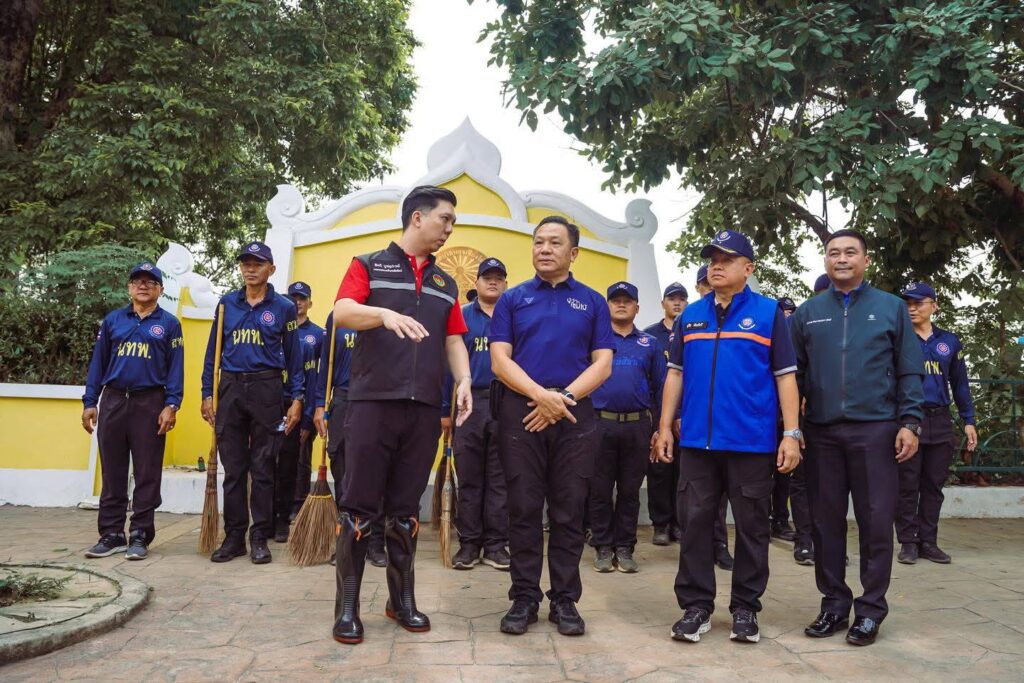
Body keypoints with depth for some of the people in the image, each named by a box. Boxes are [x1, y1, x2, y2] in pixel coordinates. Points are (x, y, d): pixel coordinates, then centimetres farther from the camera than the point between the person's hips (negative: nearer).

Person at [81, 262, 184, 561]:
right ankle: (111, 534, 16)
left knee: (147, 473, 1)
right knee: (112, 472, 7)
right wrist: (89, 402, 5)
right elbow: (98, 362, 12)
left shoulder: (169, 324, 4)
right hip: (112, 401, 3)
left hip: (150, 403, -3)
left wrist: (171, 405, -10)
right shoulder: (112, 320, 12)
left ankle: (140, 536, 9)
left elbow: (176, 367, 0)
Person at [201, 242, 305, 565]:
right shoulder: (227, 303, 10)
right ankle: (234, 537, 15)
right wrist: (207, 395, 6)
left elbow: (293, 355, 4)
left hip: (266, 390, -2)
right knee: (233, 469, 6)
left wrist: (296, 398, -2)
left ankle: (260, 538, 10)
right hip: (230, 389, 2)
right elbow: (213, 350, 11)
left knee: (262, 468, 2)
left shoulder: (283, 307, 3)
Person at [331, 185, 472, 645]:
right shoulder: (369, 266, 5)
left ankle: (402, 599, 22)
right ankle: (347, 605, 11)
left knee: (406, 509, 10)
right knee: (359, 506, 0)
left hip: (424, 408, 4)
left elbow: (454, 340, 17)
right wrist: (386, 313, -30)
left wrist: (463, 380, -2)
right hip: (372, 401, -4)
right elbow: (341, 314, -11)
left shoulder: (445, 284, 19)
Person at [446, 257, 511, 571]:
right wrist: (444, 410, 1)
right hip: (470, 404, 0)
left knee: (500, 479, 5)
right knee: (468, 479, 5)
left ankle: (496, 544, 13)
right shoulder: (462, 317, 8)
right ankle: (469, 543, 14)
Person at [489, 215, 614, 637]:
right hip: (520, 414, 0)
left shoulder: (592, 302, 11)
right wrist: (541, 395, -14)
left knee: (569, 511, 5)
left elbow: (602, 364, 3)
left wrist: (563, 398, -12)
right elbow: (499, 360, 0)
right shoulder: (513, 299, 10)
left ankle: (565, 599, 16)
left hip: (575, 417, 0)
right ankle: (524, 598, 15)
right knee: (523, 509, 4)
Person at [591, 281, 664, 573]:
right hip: (600, 423, -1)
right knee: (600, 489, 5)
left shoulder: (649, 344, 11)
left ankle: (624, 548, 17)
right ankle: (603, 548, 16)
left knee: (630, 491, 8)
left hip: (638, 426, 1)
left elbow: (661, 387, 10)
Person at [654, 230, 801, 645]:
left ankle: (745, 609, 21)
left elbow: (785, 376, -1)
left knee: (751, 526, 8)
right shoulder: (690, 315, 11)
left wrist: (791, 433, -7)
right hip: (697, 440, 3)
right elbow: (676, 373, 11)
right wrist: (665, 427, 5)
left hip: (752, 441, -2)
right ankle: (696, 606, 17)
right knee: (694, 522, 6)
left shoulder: (768, 312, 2)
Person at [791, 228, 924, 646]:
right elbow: (794, 374, 9)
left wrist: (910, 422, -5)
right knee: (826, 520, 7)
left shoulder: (891, 307, 6)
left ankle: (871, 609, 15)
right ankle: (834, 604, 18)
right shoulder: (808, 313, 9)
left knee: (876, 521, 2)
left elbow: (909, 372, 4)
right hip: (821, 431, 2)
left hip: (876, 430, -2)